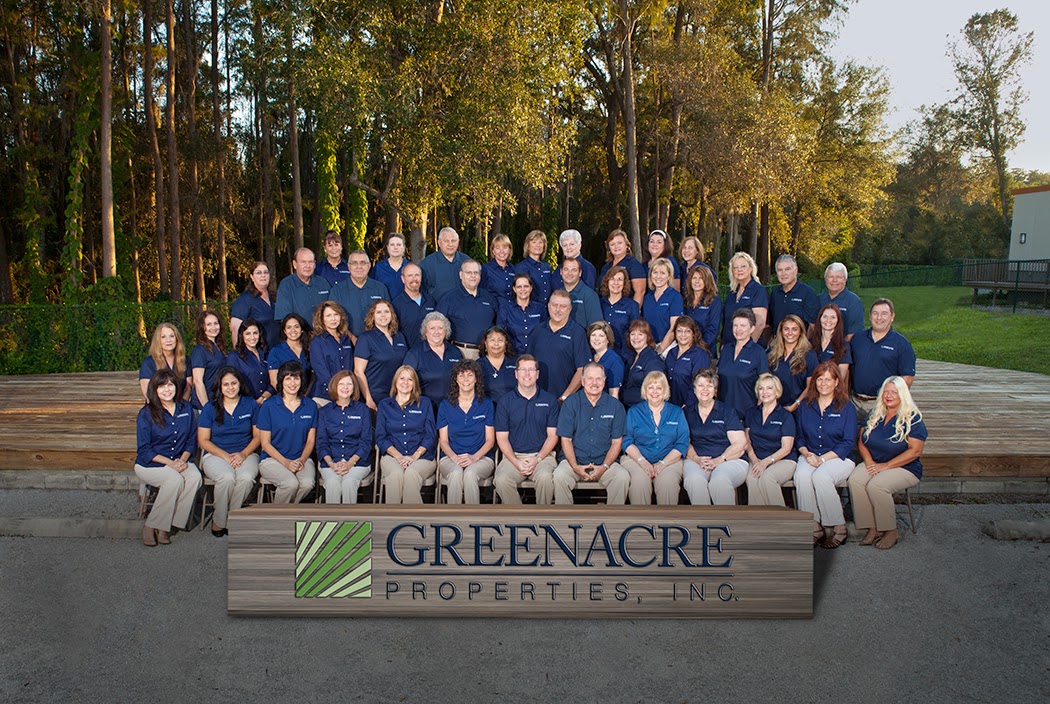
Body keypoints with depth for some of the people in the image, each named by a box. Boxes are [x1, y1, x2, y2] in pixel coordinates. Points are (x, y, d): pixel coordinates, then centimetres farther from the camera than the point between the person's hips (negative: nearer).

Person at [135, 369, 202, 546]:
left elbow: (192, 440, 11)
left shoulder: (186, 409, 6)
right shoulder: (146, 414, -5)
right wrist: (170, 463, -18)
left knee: (195, 477, -28)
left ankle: (165, 525, -20)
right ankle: (152, 526, -18)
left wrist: (183, 459, -8)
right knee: (175, 480, -33)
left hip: (179, 461, 4)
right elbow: (144, 450, -7)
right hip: (149, 464, -4)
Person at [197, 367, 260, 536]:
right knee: (227, 478, -34)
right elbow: (203, 440, 2)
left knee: (246, 478, -33)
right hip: (215, 454, -1)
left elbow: (258, 436, 7)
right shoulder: (210, 407, 4)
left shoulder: (251, 405, 7)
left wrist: (244, 454, -11)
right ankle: (218, 521, -13)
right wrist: (226, 456, -12)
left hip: (245, 454, 1)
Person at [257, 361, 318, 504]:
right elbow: (265, 443, -2)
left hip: (302, 458, 3)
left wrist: (302, 460, -9)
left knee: (307, 483, -29)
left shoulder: (310, 406, 7)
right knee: (291, 483, -32)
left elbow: (310, 440, 10)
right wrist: (286, 462, -14)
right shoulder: (269, 406, -2)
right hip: (272, 459, -2)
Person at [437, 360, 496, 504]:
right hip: (451, 457, 1)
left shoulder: (486, 404, 8)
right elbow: (443, 441, 8)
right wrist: (455, 457, -13)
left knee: (470, 474, -34)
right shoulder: (445, 405, 10)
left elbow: (490, 440, 6)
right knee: (456, 474, -34)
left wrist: (474, 457, -13)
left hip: (481, 457, 0)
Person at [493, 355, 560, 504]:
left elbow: (552, 435, 6)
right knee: (501, 480, -30)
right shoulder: (505, 401, 8)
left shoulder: (550, 400, 9)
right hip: (513, 456, 1)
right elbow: (502, 437, 5)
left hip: (542, 455, 0)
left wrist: (537, 458, -10)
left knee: (545, 477, -33)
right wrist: (516, 462, -11)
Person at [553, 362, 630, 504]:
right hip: (575, 461, 0)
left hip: (605, 462, 1)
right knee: (560, 475, -30)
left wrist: (604, 467, -12)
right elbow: (566, 440, 1)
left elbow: (616, 442, 4)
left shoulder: (615, 406, 5)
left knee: (623, 477, -28)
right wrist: (575, 467, -14)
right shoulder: (571, 403, 3)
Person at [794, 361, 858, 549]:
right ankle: (814, 527, -24)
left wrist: (822, 459, -15)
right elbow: (798, 437, 14)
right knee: (801, 475, -31)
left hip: (838, 457, -3)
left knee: (820, 476, -34)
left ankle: (839, 528, -19)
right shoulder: (804, 406, 12)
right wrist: (806, 453, -8)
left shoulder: (846, 407, 1)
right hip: (810, 456, 3)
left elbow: (848, 443, -5)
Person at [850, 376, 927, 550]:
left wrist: (885, 466, -17)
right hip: (875, 464, 5)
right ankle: (873, 529, -19)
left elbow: (915, 451, -12)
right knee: (855, 479, -26)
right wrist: (869, 461, -8)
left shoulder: (912, 418, -4)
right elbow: (862, 442, 13)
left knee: (876, 485, -33)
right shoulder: (874, 415, 12)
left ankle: (891, 532, -13)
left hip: (904, 468, -5)